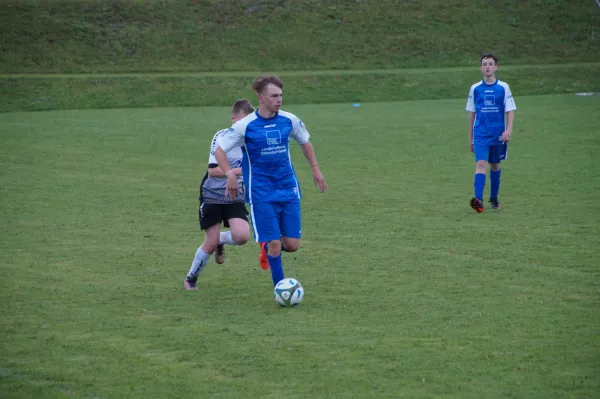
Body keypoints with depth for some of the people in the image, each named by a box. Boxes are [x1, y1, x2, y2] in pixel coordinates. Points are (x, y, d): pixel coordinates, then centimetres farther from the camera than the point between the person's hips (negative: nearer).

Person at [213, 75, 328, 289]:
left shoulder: (289, 120, -1)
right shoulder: (245, 125, -10)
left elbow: (305, 142, 18)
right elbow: (219, 150, -4)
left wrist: (315, 169, 15)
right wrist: (230, 174, -18)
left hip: (289, 190, 4)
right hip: (262, 194, -4)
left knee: (292, 245, 0)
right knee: (274, 244, -8)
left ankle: (268, 247, 34)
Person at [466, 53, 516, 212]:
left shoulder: (503, 87, 1)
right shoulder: (475, 89, 4)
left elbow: (510, 111, 1)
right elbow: (472, 114, 11)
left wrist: (509, 129, -14)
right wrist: (470, 138, 14)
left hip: (498, 134, 1)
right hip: (480, 134, -1)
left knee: (495, 165, 12)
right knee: (481, 164, -16)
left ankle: (494, 198, 29)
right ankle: (478, 199, -28)